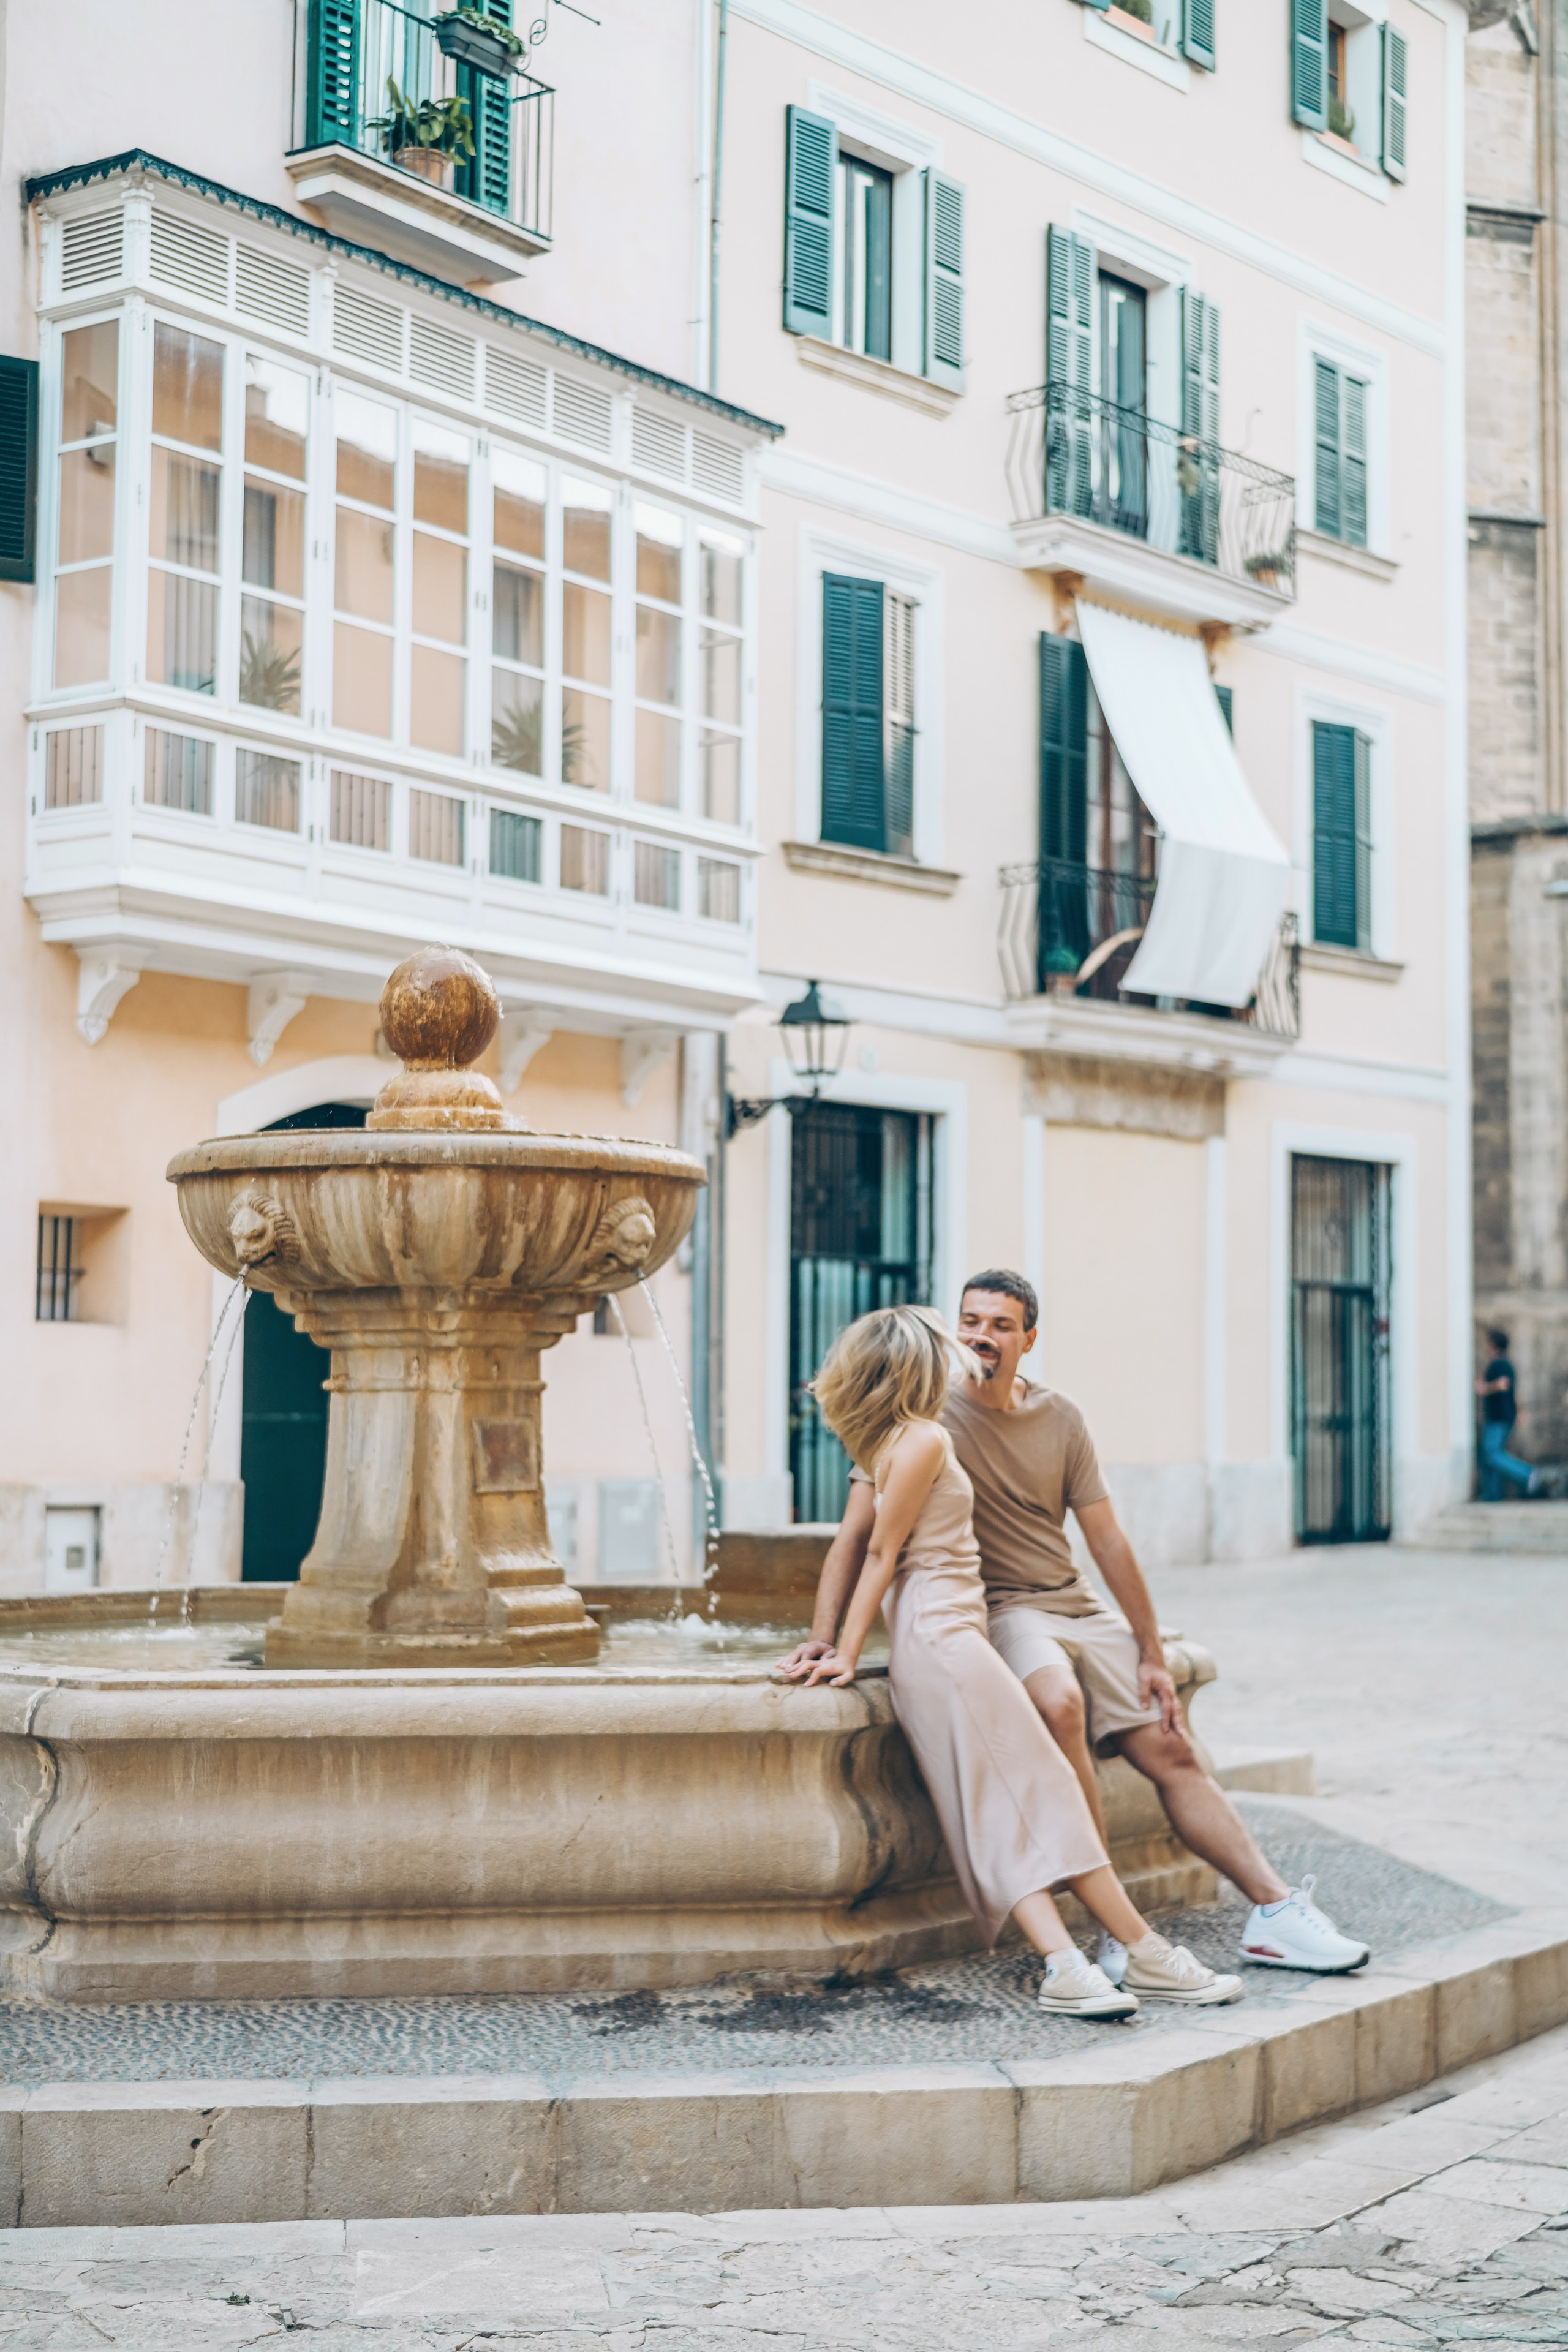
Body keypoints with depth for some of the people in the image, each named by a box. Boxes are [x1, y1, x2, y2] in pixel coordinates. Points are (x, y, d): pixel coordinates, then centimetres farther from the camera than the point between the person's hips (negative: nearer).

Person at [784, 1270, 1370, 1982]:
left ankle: (1276, 1911, 4)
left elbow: (1107, 1540, 9)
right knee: (1060, 1703, -34)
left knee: (1172, 1751, -2)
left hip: (1080, 1607, 6)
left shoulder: (1060, 1419, 7)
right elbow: (858, 1530, -8)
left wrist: (1152, 1654, 6)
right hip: (995, 1611, -5)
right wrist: (822, 1636, -19)